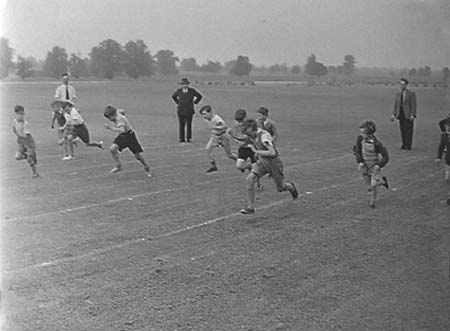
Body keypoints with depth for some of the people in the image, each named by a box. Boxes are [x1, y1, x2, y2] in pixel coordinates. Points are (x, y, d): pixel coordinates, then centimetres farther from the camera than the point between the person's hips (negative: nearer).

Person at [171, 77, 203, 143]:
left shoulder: (192, 90, -4)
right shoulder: (179, 91, 0)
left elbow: (200, 96, 10)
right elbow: (173, 96, 21)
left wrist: (194, 102, 7)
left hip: (189, 111, -1)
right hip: (180, 111, 1)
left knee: (189, 125, 0)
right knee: (181, 125, 1)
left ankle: (188, 138, 7)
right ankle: (182, 138, 6)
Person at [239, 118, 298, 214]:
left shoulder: (264, 136, -28)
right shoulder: (253, 136, -3)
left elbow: (272, 153, -33)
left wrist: (256, 151, -29)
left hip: (273, 162, -6)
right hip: (262, 162, 7)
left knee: (280, 188, 9)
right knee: (250, 179, -17)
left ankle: (291, 187, 47)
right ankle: (250, 207, -13)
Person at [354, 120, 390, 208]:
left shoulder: (376, 143, -32)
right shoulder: (360, 138, -21)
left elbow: (386, 156, -22)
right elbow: (358, 151, -6)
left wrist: (379, 165, -30)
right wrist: (360, 162, -17)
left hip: (375, 164, -5)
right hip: (365, 164, 5)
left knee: (373, 185, -5)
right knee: (368, 183, 15)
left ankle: (372, 201, 19)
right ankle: (382, 181, 43)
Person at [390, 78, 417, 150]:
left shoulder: (411, 94, -3)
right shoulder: (398, 94, 13)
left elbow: (414, 105, -7)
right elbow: (396, 105, 13)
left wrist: (413, 115, -16)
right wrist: (393, 115, 3)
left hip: (408, 114, -5)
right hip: (400, 114, 5)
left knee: (408, 130, -4)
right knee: (402, 130, 3)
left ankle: (408, 145, 1)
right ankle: (404, 144, 10)